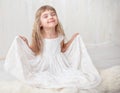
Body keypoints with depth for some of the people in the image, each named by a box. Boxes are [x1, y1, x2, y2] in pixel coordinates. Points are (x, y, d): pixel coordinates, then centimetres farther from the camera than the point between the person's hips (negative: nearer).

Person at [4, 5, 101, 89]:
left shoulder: (60, 35, -4)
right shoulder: (39, 37, -12)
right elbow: (34, 52, -3)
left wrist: (72, 40, 5)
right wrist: (25, 43, -18)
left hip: (60, 65, 2)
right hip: (44, 66, -2)